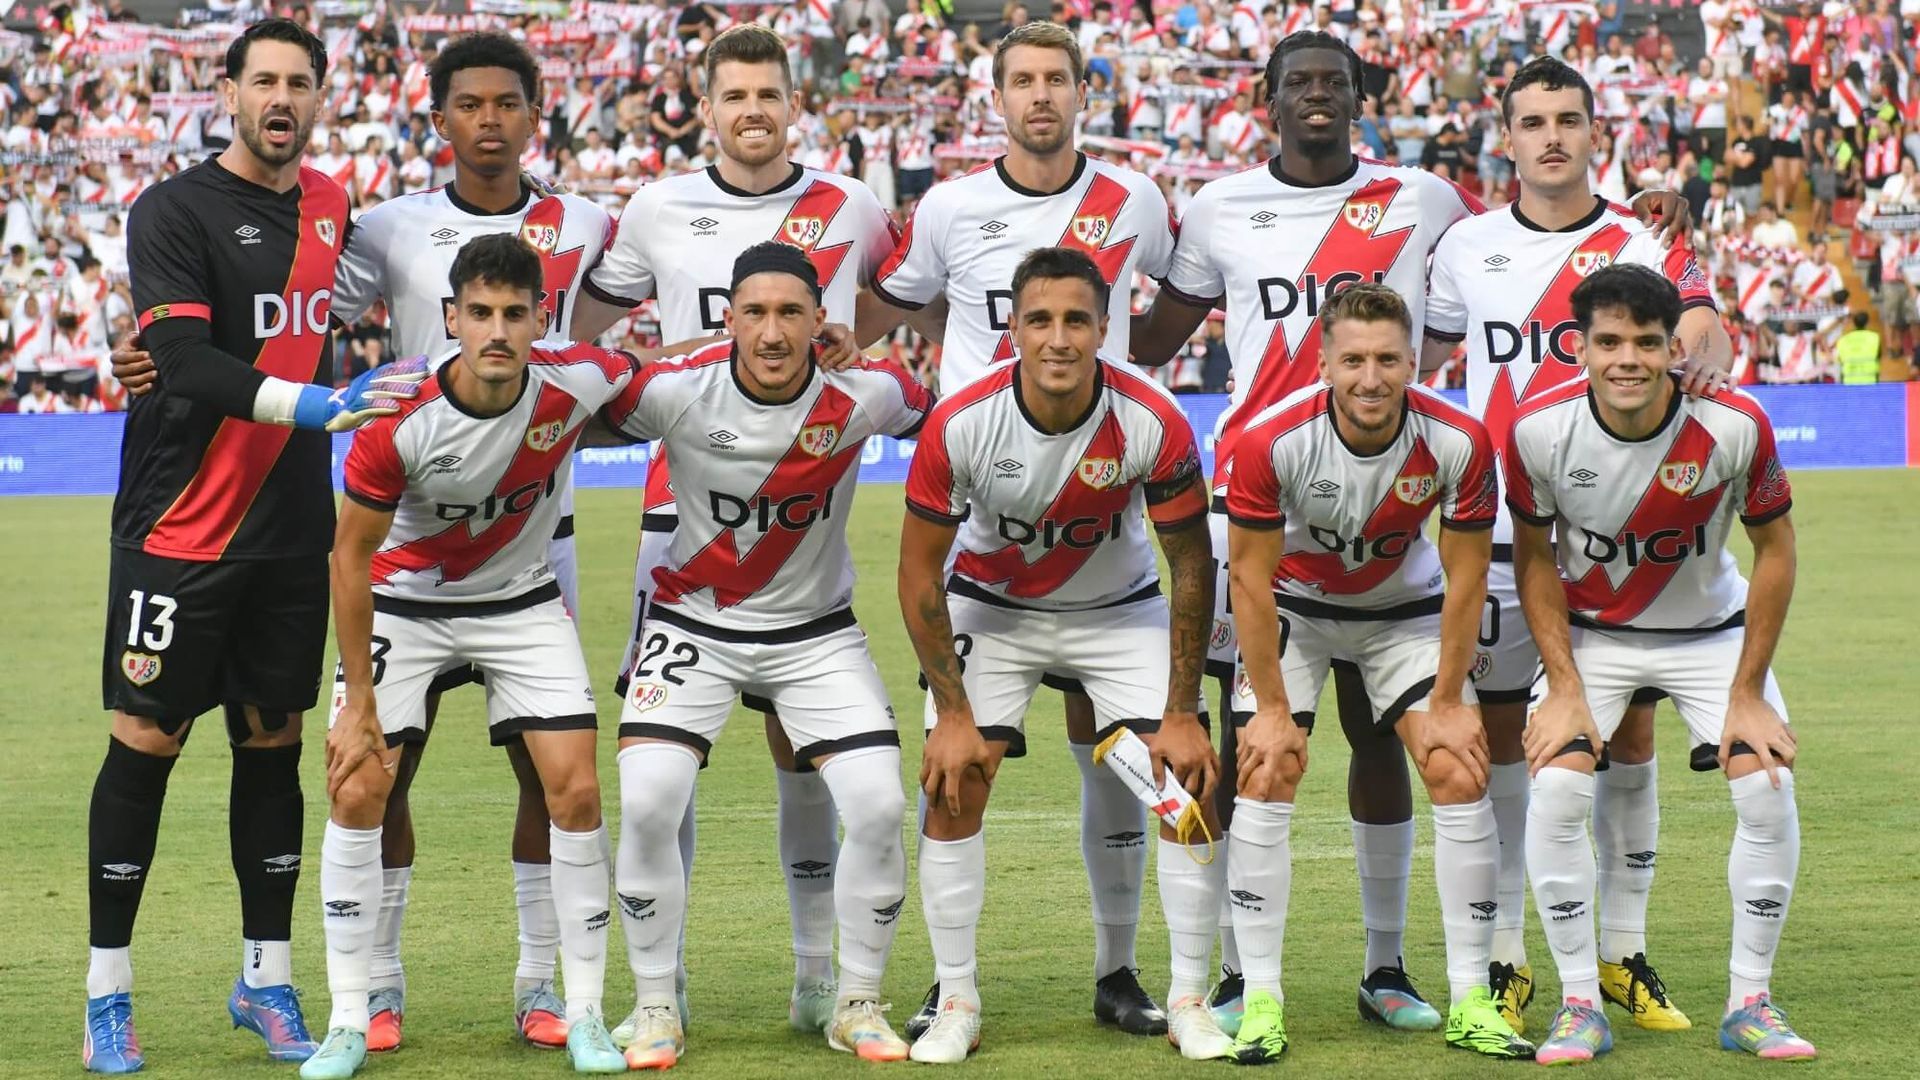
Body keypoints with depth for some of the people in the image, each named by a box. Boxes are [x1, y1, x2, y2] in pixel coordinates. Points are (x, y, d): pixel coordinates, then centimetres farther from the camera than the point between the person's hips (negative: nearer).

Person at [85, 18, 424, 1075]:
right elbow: (186, 362, -20)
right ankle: (107, 992, 6)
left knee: (273, 742, 9)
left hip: (291, 532, 5)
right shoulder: (174, 211, -8)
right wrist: (313, 402, -28)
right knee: (144, 743, -1)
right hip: (177, 532, -5)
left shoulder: (331, 207, 10)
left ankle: (265, 979, 19)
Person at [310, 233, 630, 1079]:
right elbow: (351, 554, -17)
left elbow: (654, 368, 5)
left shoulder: (577, 383, -23)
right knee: (357, 792, -10)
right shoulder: (396, 423, -29)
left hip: (523, 603, 2)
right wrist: (359, 703, -15)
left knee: (576, 792, -8)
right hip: (403, 604, -2)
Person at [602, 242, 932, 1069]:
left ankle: (858, 1003, 10)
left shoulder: (862, 394, -17)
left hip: (817, 628, 1)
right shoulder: (677, 390, -21)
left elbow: (930, 415, 5)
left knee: (878, 806, -12)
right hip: (694, 621, -1)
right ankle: (656, 1009, 1)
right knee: (646, 801, -18)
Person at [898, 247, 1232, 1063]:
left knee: (1191, 781, -11)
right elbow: (918, 574, -14)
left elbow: (1191, 568, -13)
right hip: (991, 608, 0)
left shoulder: (1153, 424, -26)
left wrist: (1182, 713, -12)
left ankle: (1190, 1003, 2)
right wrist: (952, 713, -15)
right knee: (951, 786, -12)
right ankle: (956, 1005, 2)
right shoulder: (959, 425, -27)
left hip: (1121, 609, 0)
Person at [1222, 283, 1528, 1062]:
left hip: (1407, 608, 1)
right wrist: (1271, 708, -16)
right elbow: (1250, 575, -18)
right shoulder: (1269, 441, -29)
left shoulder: (1458, 441, -26)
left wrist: (1449, 702, -11)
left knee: (1459, 772, -11)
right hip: (1295, 607, -1)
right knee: (1265, 773, -15)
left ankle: (1469, 1000, -2)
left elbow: (1465, 579, -13)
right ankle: (1260, 997, -8)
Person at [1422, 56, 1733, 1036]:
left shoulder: (1643, 248, 1)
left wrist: (1703, 352, -40)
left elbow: (1704, 325, -17)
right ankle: (1503, 957, 9)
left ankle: (1623, 953, 13)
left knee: (1629, 735, 2)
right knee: (1497, 736, 1)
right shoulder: (1467, 247, 6)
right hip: (1497, 530, 1)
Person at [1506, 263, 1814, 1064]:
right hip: (1588, 632, 0)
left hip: (1710, 629, 0)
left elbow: (1775, 552, -11)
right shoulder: (1540, 430, -23)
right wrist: (1564, 687, -12)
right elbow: (1535, 558, -7)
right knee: (1555, 787, -19)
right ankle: (1580, 1004, -5)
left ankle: (1750, 1002, 1)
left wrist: (1748, 692, -11)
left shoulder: (1735, 427, -25)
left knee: (1768, 783, -15)